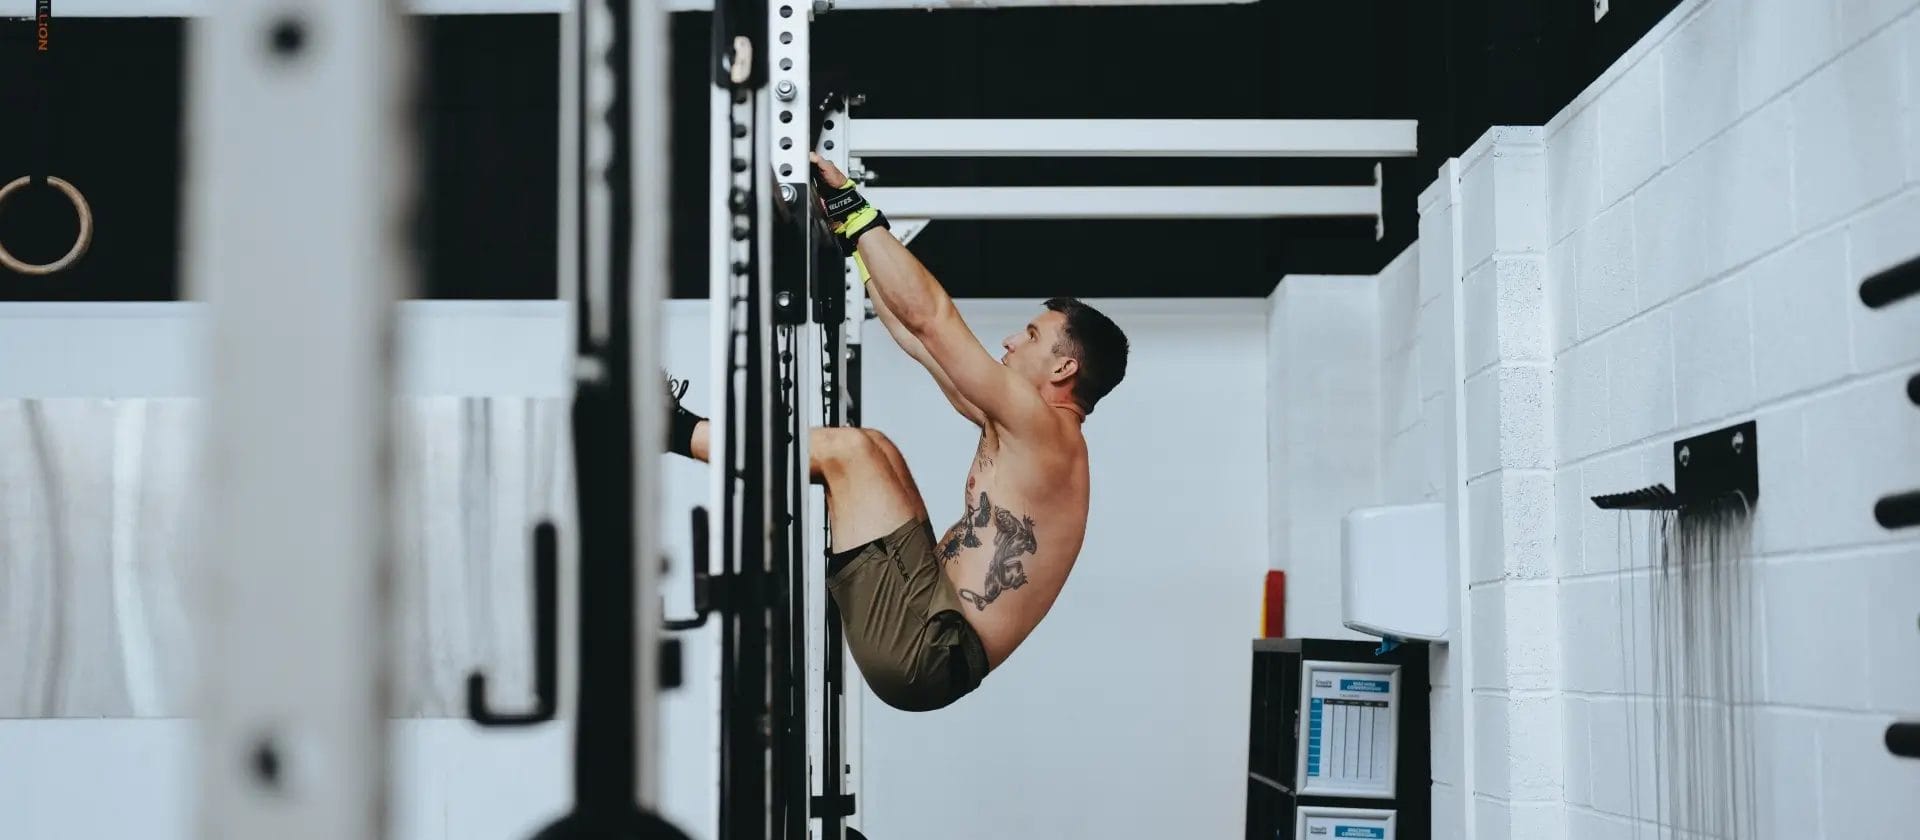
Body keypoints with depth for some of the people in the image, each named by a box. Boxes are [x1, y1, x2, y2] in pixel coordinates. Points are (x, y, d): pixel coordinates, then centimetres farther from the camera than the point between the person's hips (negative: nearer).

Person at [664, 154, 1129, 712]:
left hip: (929, 650, -10)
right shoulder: (1018, 430, 19)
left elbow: (930, 319, -13)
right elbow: (925, 340, 24)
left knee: (850, 450, -11)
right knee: (874, 455, 19)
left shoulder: (1046, 432, -8)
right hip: (930, 647, 10)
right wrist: (852, 240, 24)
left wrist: (854, 210, -8)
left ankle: (681, 432, 4)